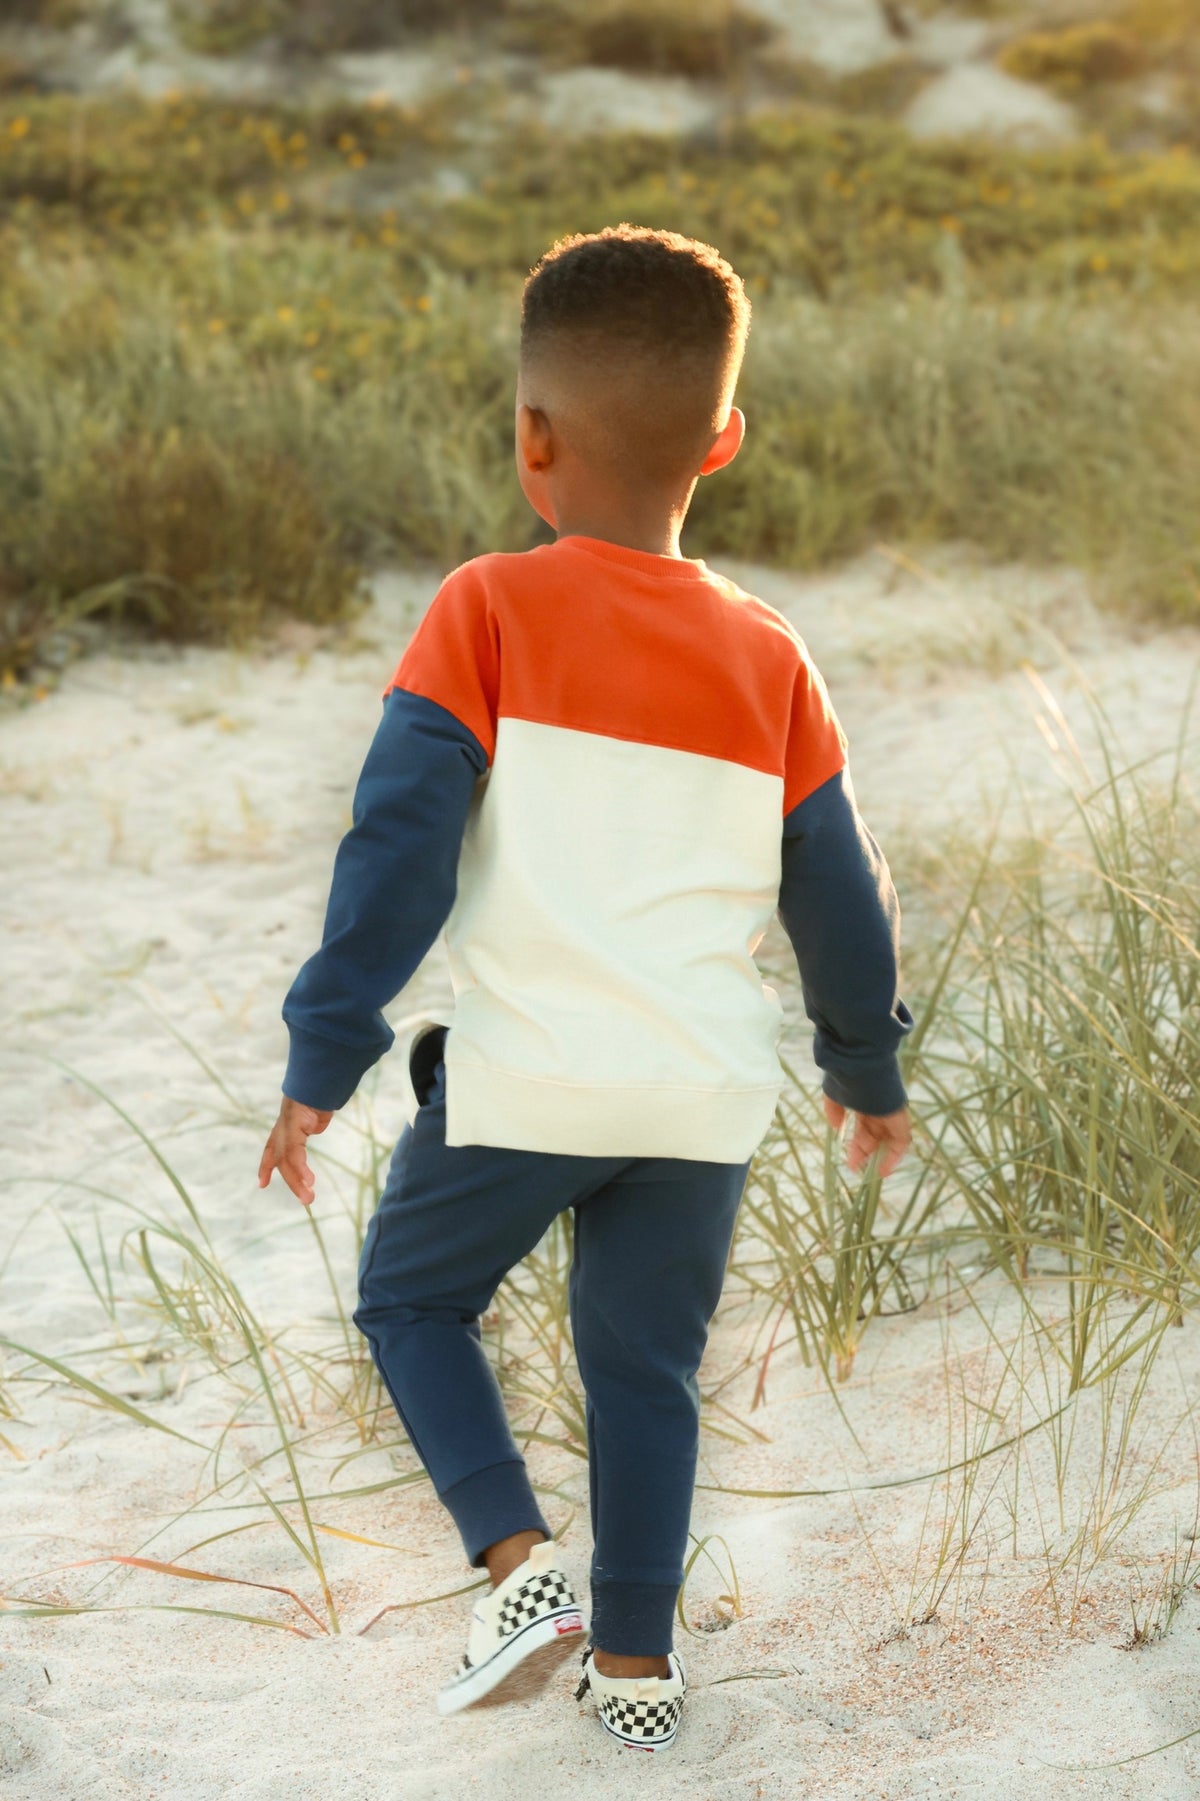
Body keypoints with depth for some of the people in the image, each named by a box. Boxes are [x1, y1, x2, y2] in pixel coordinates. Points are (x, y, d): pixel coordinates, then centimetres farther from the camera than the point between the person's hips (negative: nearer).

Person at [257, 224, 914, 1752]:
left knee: (410, 1297, 19)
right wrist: (868, 1070, 23)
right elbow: (839, 897, 8)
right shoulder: (769, 662, 2)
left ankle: (517, 1560, 4)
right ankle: (636, 1661, 24)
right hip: (705, 1098, 3)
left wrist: (323, 1057, -6)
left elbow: (400, 849, -12)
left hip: (522, 1080, -3)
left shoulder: (487, 613, -8)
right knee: (645, 1365, 18)